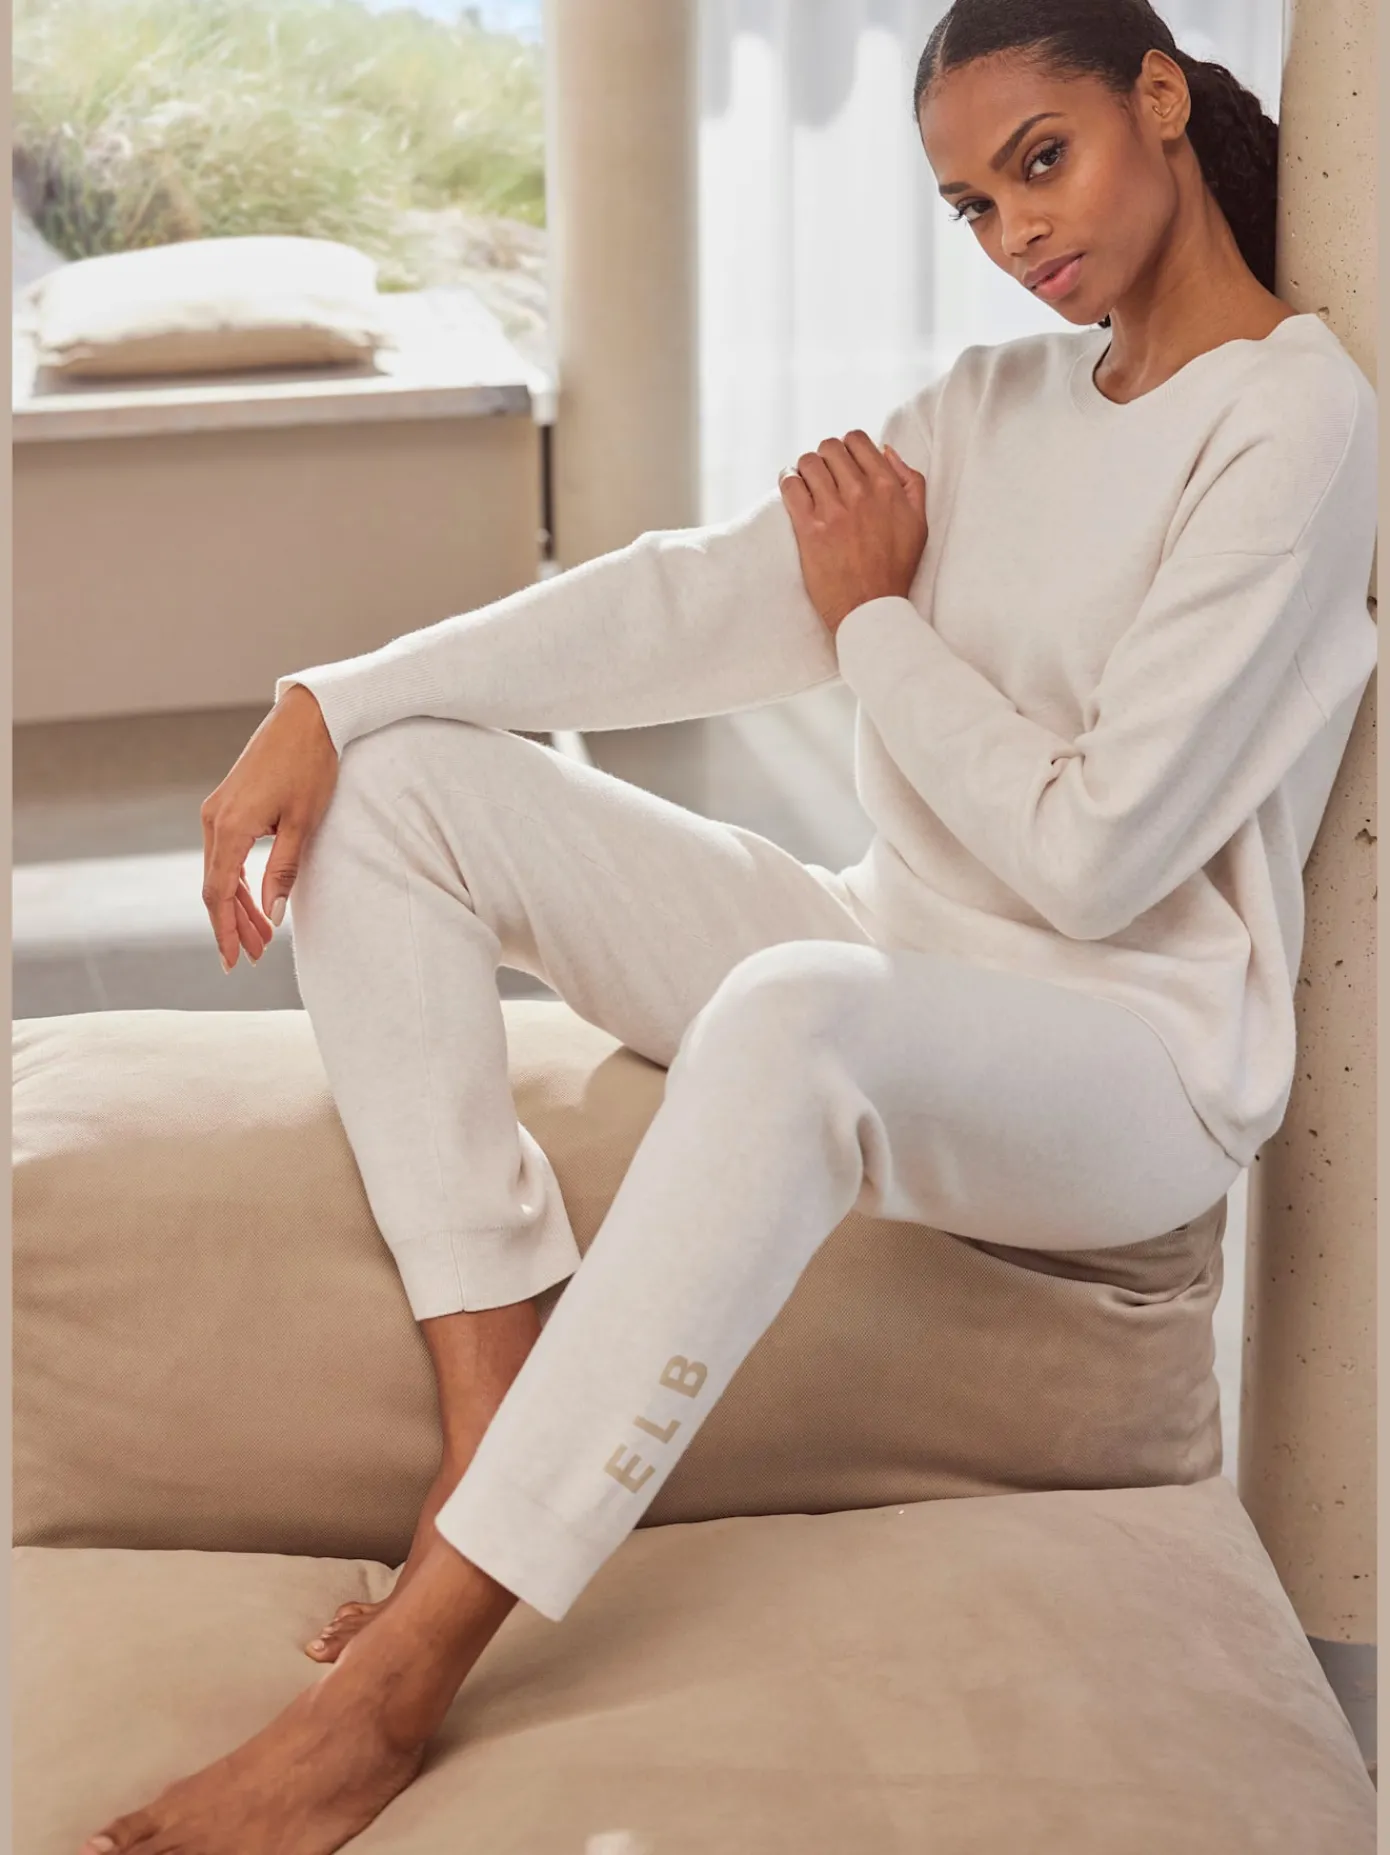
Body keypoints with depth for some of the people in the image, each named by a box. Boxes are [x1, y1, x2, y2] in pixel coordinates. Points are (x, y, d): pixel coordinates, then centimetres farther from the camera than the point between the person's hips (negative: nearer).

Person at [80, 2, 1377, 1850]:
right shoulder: (996, 400, 12)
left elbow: (1097, 853, -18)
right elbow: (694, 600, 0)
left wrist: (877, 620, -4)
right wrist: (330, 701, -10)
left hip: (1133, 1048, -8)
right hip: (895, 961, 8)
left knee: (797, 1016, -43)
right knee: (400, 781, -5)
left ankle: (393, 1687, -38)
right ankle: (496, 1414, -18)